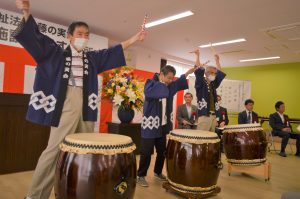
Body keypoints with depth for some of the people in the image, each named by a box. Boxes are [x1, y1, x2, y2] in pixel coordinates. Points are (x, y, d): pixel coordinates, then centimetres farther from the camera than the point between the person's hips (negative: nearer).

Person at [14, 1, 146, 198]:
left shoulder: (93, 58, 16)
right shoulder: (57, 53, 7)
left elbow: (114, 50, 20)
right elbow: (36, 38, -3)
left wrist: (134, 39, 18)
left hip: (86, 107, 4)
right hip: (65, 106, -4)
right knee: (54, 149, -6)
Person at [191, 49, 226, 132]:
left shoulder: (213, 84, 17)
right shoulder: (200, 83, -1)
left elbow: (221, 74, 25)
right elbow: (199, 71, -13)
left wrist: (217, 61, 27)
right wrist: (197, 56, -9)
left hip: (213, 116, 7)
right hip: (204, 115, -7)